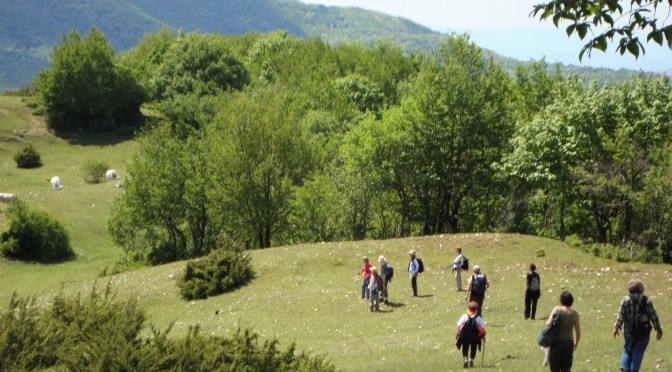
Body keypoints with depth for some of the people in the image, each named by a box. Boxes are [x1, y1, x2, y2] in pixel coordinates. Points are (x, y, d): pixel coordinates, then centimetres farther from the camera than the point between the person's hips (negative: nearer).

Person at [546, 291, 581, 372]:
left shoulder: (557, 309, -10)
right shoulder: (575, 314, -2)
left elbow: (548, 324, -20)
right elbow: (578, 333, 2)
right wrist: (576, 343, 19)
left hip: (556, 342, -2)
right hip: (569, 342, 2)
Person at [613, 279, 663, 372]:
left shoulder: (626, 300, -8)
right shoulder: (647, 301, -5)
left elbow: (621, 315, -7)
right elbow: (653, 316, -1)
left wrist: (617, 327, 3)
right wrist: (658, 329, 8)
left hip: (629, 332, 0)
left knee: (627, 350, 17)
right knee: (638, 353, 8)